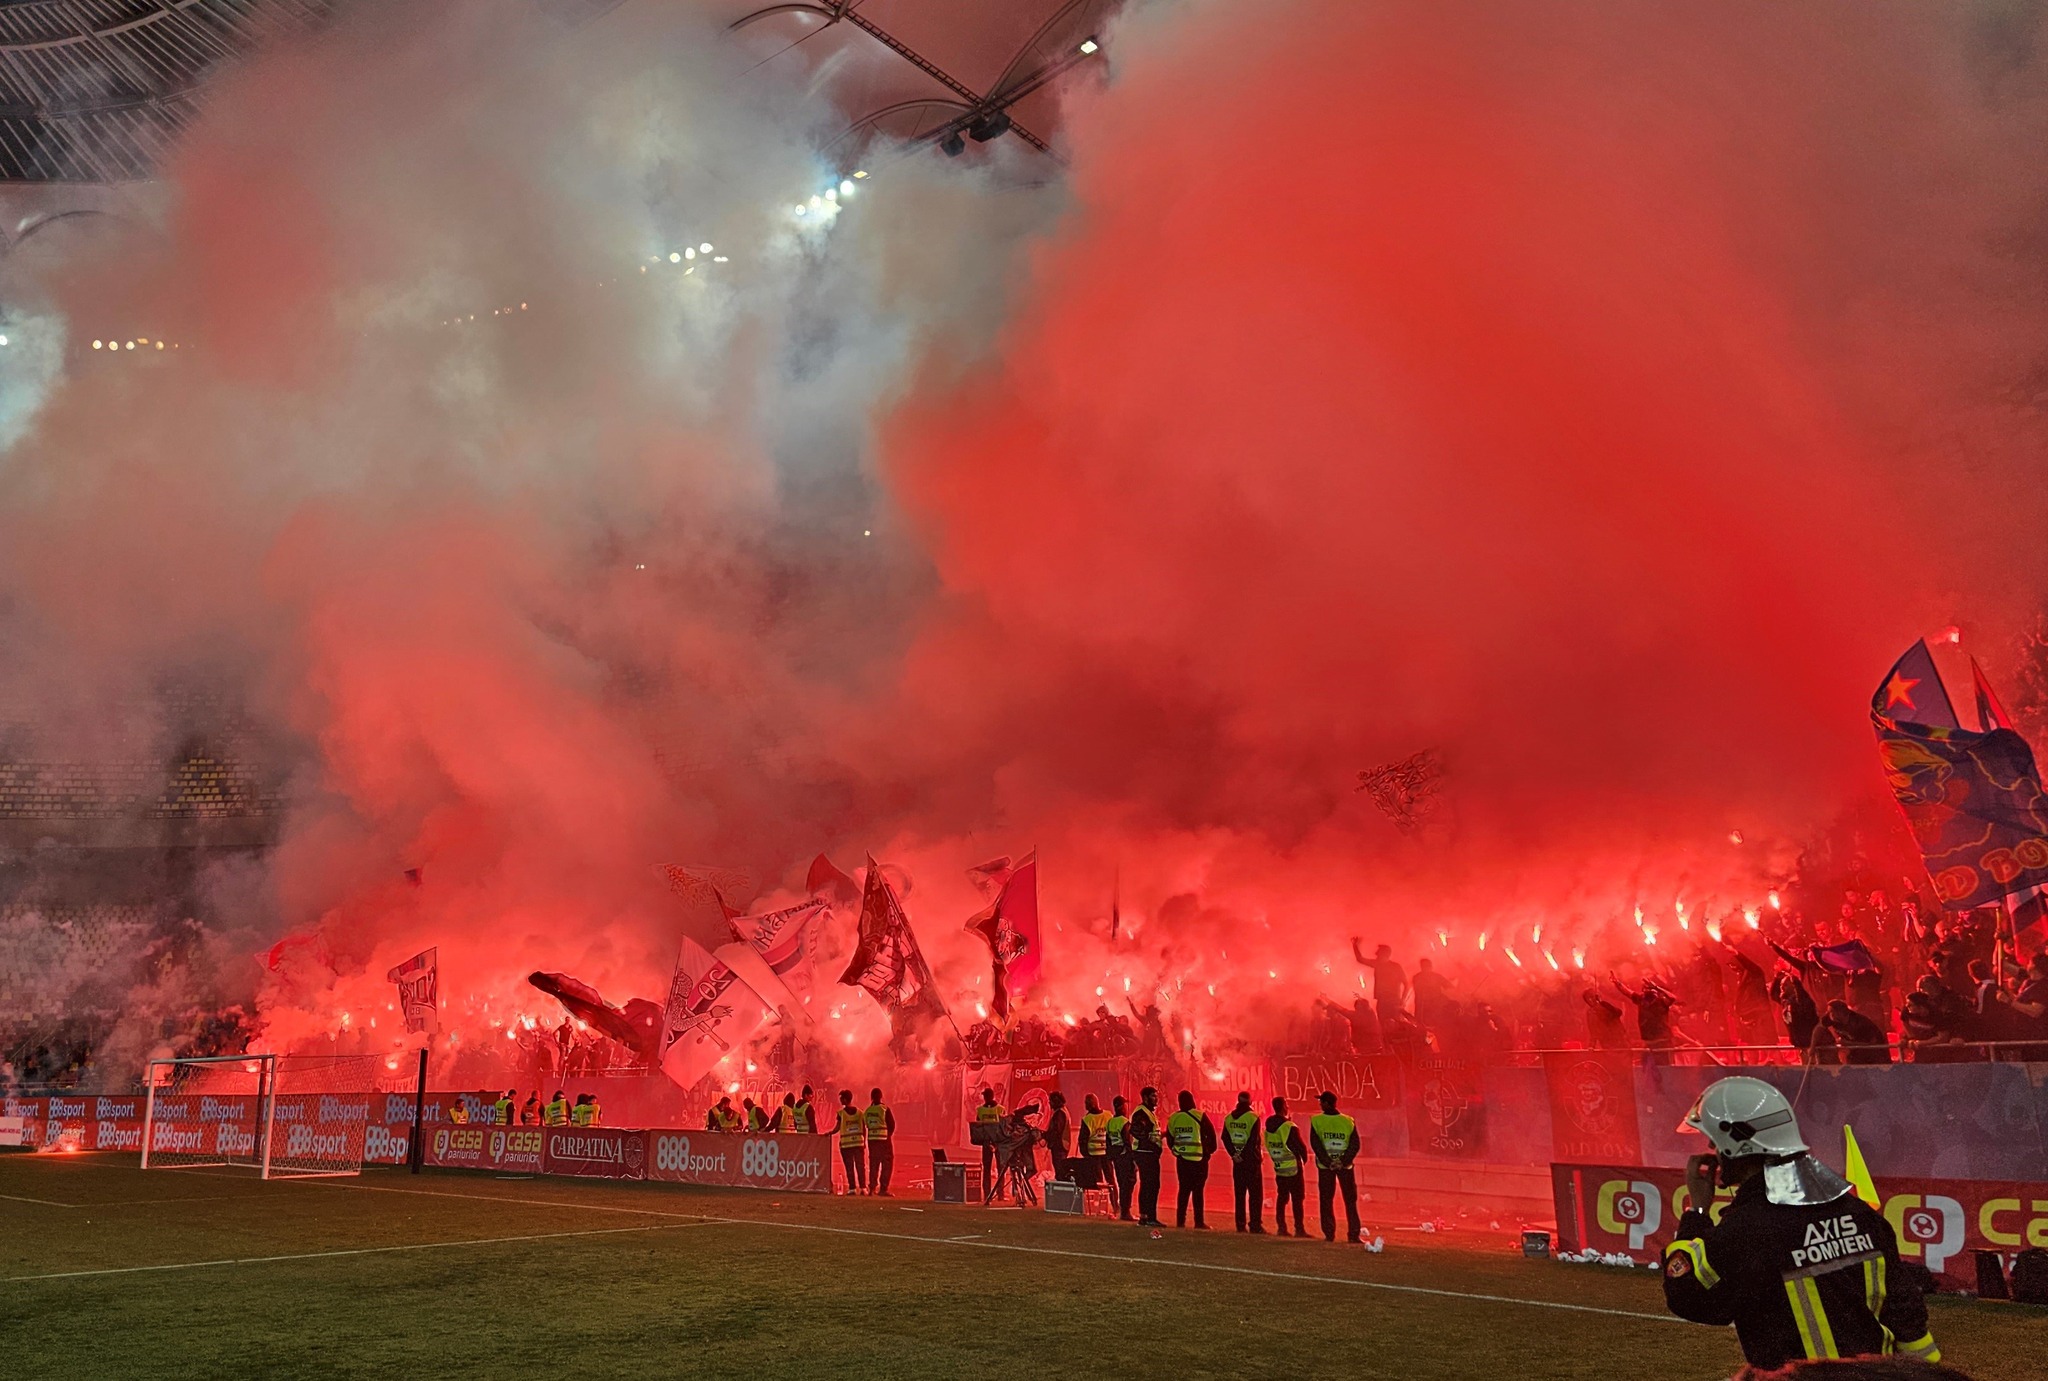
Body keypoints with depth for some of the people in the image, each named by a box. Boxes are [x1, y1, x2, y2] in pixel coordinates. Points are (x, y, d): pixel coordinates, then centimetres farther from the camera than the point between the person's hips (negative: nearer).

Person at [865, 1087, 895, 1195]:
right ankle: (883, 1189, -6)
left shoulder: (867, 1110, 4)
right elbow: (892, 1124, -5)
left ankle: (872, 1188, 15)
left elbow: (867, 1125, 6)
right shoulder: (884, 1109, -10)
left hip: (871, 1140, 5)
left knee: (873, 1164, 14)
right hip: (884, 1139, -5)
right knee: (887, 1164, 0)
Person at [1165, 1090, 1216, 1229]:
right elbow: (1211, 1134, -7)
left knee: (1183, 1189, 10)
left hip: (1181, 1159, 4)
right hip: (1198, 1159, -4)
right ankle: (1199, 1221, 0)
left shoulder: (1173, 1118, 3)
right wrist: (1210, 1150, 7)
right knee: (1197, 1190, 1)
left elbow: (1169, 1138, 10)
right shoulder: (1200, 1116, -9)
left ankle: (1180, 1220, 10)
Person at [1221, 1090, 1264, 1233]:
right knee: (1255, 1194, 0)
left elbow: (1225, 1138, 0)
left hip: (1237, 1161, 5)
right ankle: (1256, 1224, -5)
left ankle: (1241, 1224, 8)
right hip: (1252, 1161, -4)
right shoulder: (1253, 1117, -11)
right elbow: (1253, 1141, -17)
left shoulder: (1229, 1118, 5)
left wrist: (1234, 1154, -1)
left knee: (1239, 1194, 9)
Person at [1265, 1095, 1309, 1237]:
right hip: (1293, 1168, -6)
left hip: (1278, 1168, 6)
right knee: (1297, 1198, 0)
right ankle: (1299, 1229, -1)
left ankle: (1281, 1227, 13)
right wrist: (1304, 1158, 4)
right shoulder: (1289, 1126, -18)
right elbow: (1299, 1146, -13)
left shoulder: (1268, 1125, 0)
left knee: (1281, 1197, 13)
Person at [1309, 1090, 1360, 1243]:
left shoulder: (1316, 1121, -5)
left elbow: (1315, 1144, -11)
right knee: (1350, 1201, 10)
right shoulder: (1349, 1121, 0)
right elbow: (1355, 1144, -6)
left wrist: (1328, 1162, -10)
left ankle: (1329, 1234, 6)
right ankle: (1353, 1234, 7)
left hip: (1325, 1167, -1)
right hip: (1346, 1166, 1)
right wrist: (1344, 1161, -10)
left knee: (1326, 1201, 8)